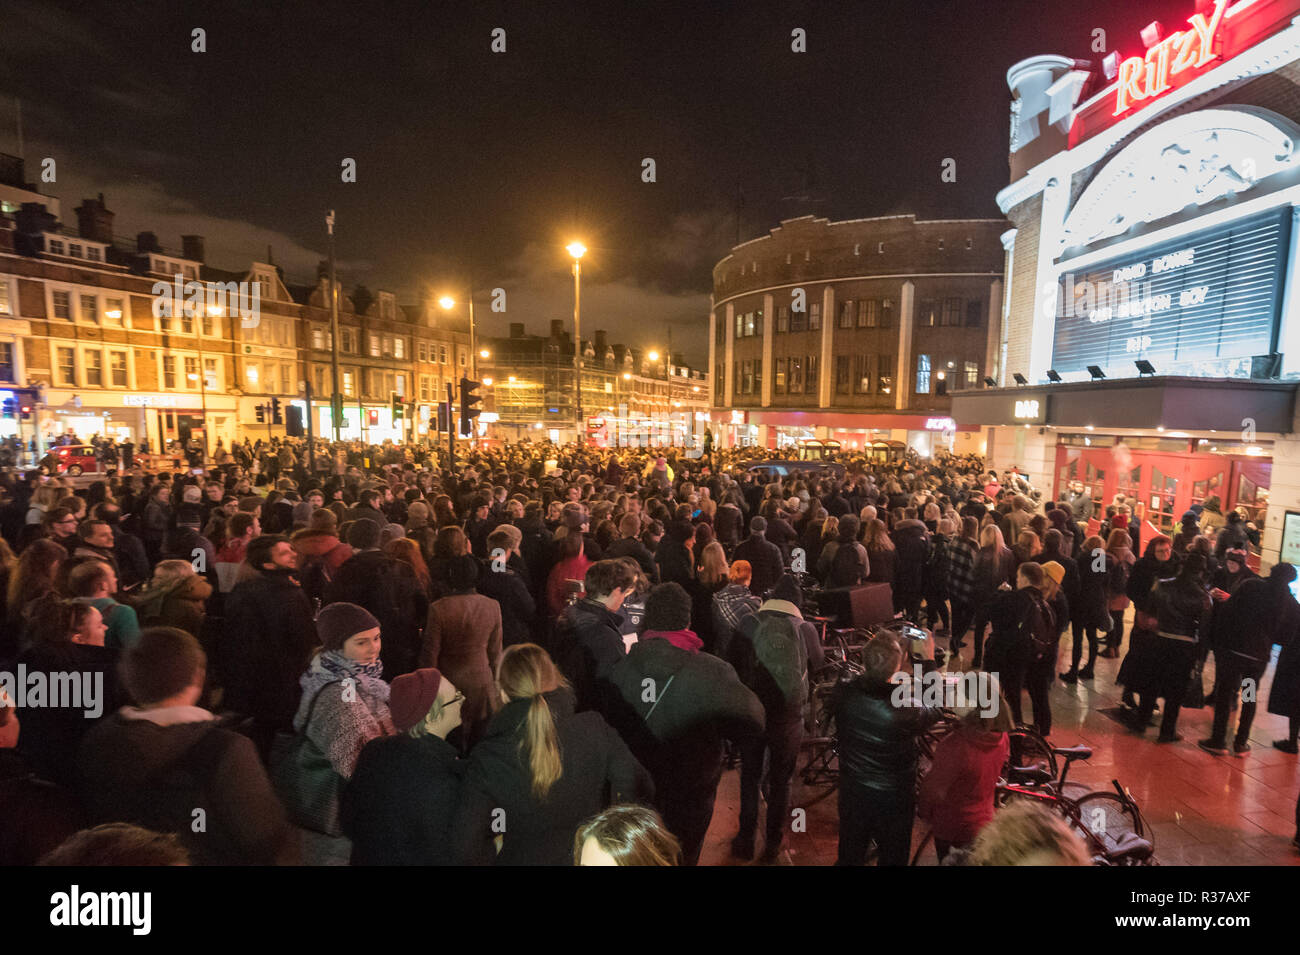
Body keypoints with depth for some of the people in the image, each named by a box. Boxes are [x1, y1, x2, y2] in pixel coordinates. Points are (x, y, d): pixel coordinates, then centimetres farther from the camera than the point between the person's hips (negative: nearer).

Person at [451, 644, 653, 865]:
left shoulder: (487, 758, -23)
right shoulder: (594, 729, -21)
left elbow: (466, 848, -21)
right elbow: (640, 790, -15)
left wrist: (497, 849, 0)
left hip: (524, 858, -1)